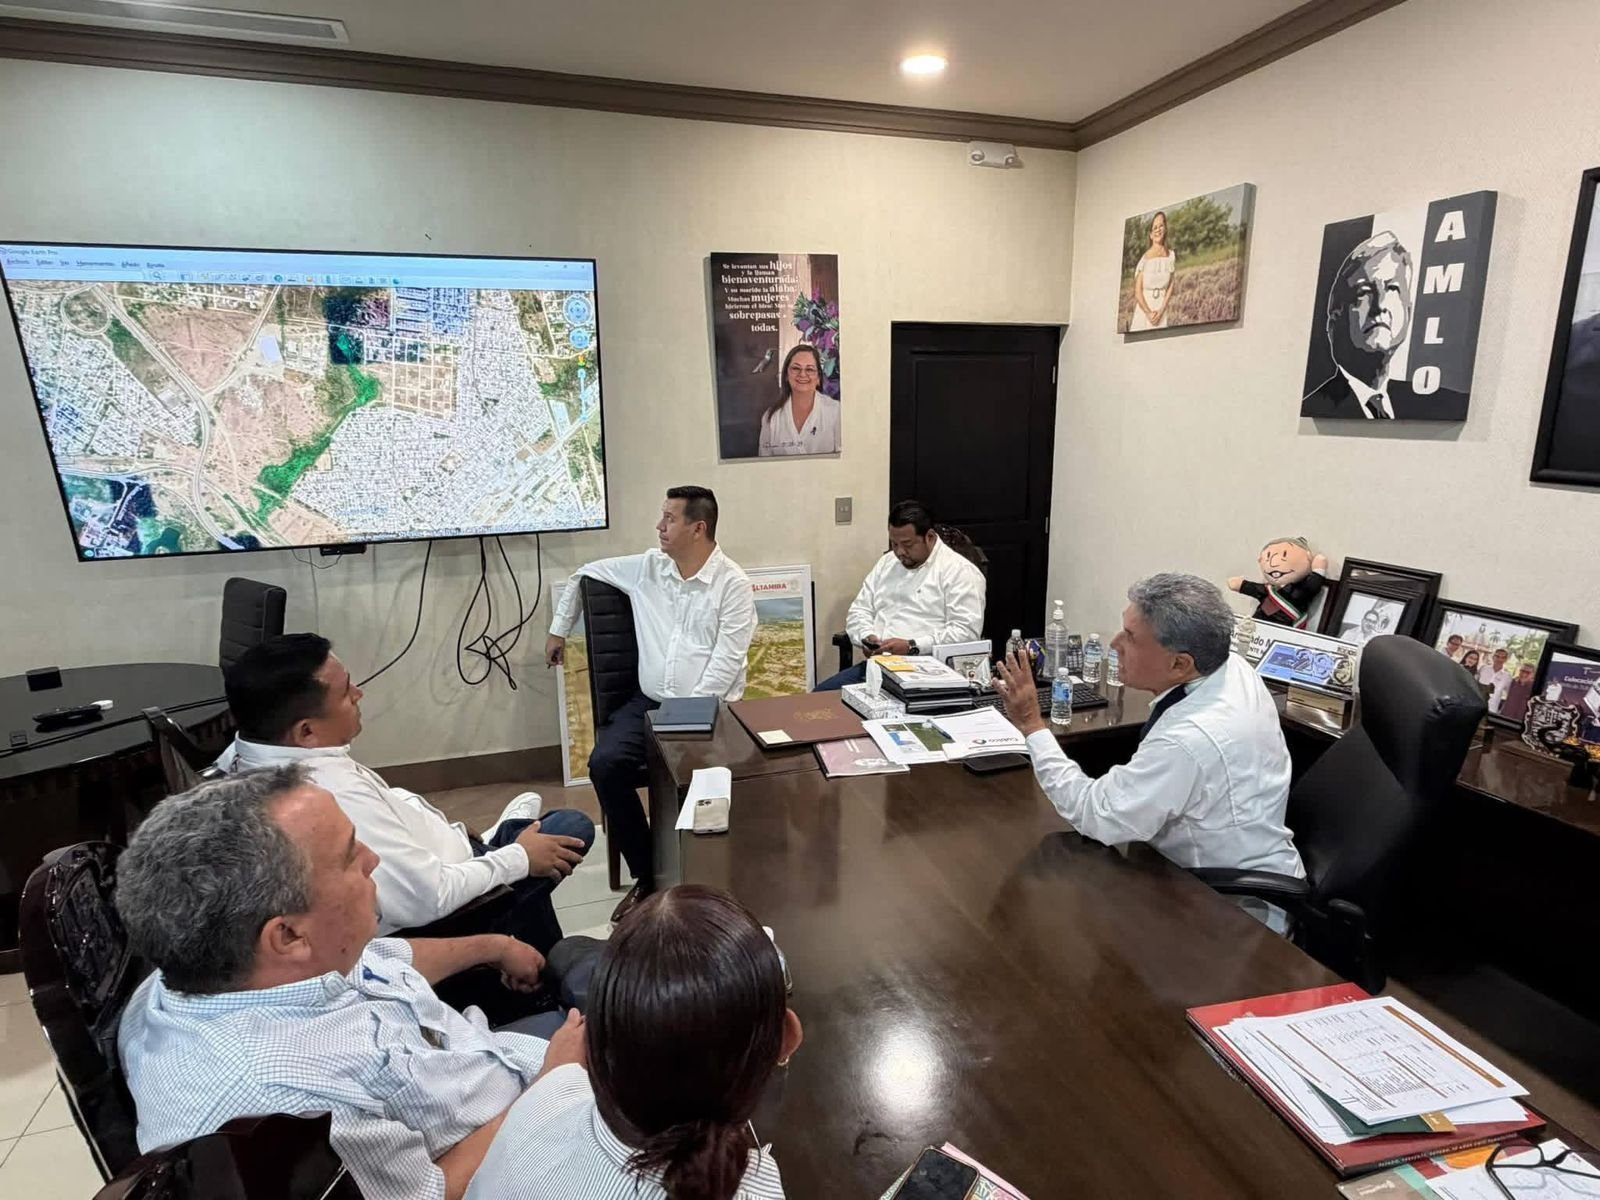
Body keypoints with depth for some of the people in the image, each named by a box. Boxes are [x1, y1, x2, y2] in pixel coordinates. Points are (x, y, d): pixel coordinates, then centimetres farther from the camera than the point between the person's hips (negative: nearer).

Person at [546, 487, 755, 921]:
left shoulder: (732, 583, -8)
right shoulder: (646, 567, 7)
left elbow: (725, 661, -14)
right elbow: (584, 573, 23)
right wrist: (559, 629, 27)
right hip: (650, 702, 5)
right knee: (605, 764, -19)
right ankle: (648, 874, -3)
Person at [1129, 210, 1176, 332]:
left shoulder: (1171, 255, 3)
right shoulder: (1145, 258, -6)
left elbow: (1171, 286, 4)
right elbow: (1137, 290, -7)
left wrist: (1161, 310, -8)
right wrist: (1148, 312, -15)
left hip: (1162, 308, 2)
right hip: (1143, 308, -2)